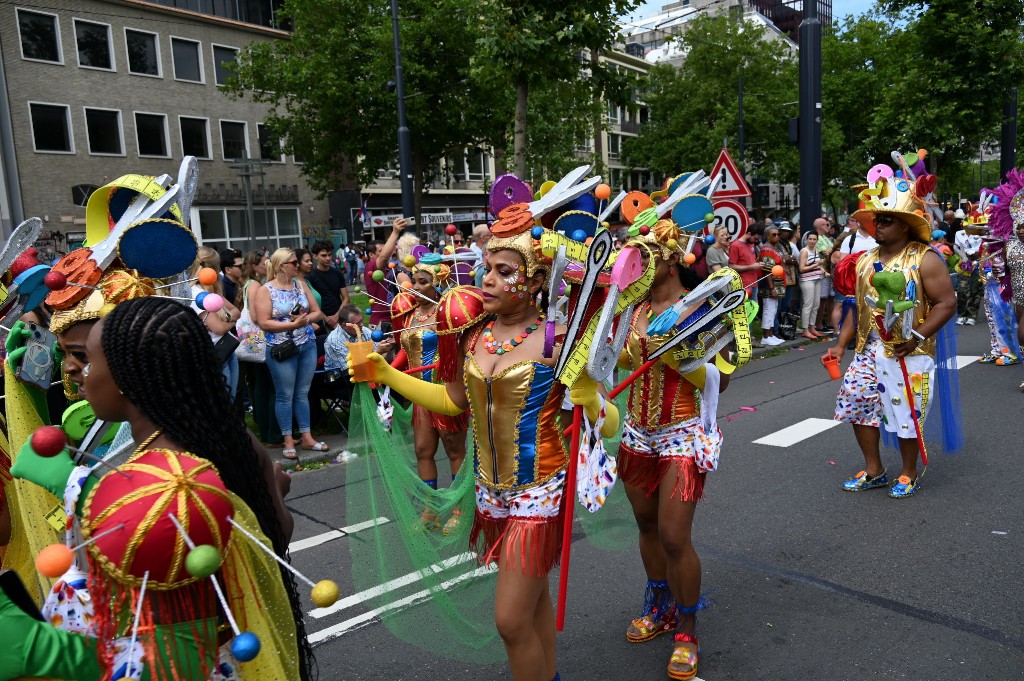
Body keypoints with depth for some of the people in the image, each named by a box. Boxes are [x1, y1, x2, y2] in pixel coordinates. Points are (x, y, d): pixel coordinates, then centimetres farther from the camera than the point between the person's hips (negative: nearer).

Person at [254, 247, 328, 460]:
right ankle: (288, 440, 13)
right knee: (285, 395, 3)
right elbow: (264, 323, -14)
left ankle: (306, 437, 18)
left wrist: (306, 319, -12)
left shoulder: (301, 285, 8)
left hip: (308, 345, 5)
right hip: (282, 349, -4)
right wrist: (293, 324, -19)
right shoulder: (265, 290, -6)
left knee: (303, 393, 11)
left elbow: (317, 312, 10)